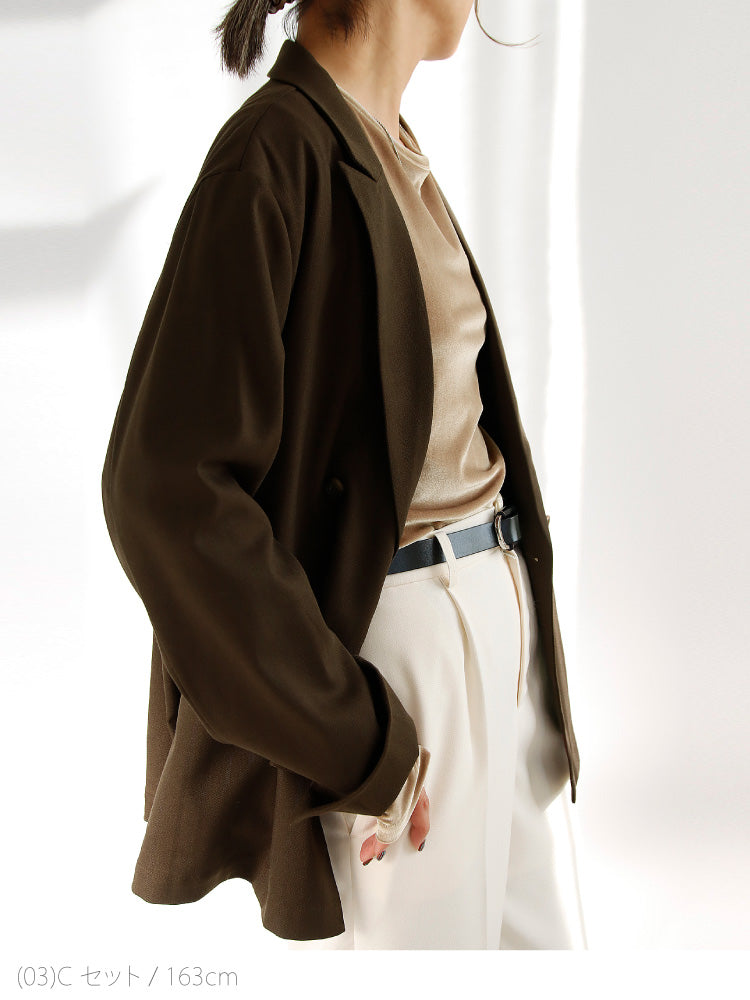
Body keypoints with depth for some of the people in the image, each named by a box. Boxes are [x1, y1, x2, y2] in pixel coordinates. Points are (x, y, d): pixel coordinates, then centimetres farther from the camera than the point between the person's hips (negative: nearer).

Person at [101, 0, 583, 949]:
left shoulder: (392, 153, 10)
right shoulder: (276, 152, -18)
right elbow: (165, 486, -25)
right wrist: (362, 745, -20)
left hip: (495, 610, 9)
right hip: (394, 644, -9)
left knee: (529, 930, 20)